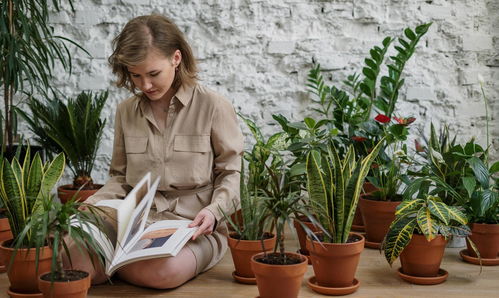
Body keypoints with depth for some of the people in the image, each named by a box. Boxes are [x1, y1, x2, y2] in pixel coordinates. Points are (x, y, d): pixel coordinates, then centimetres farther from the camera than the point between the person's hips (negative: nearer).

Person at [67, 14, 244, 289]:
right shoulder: (126, 111, 9)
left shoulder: (213, 107, -4)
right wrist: (92, 205, -3)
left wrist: (214, 211, -17)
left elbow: (230, 173, 1)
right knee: (74, 264, -26)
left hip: (193, 227, -2)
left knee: (162, 270, -36)